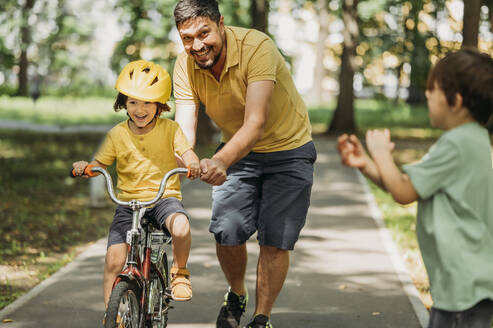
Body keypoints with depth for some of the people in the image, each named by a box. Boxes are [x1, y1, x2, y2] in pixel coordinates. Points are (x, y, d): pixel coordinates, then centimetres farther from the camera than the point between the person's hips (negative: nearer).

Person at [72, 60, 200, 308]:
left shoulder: (169, 129, 0)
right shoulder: (117, 134, 4)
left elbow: (187, 152, -10)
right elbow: (100, 163, 9)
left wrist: (192, 164, -34)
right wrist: (85, 166, -14)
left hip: (164, 197, -2)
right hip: (128, 203, 2)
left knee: (181, 228, -35)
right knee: (114, 261, -11)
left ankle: (179, 271, -4)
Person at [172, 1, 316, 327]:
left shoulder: (257, 47, -32)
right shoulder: (186, 66, -16)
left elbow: (256, 122, -41)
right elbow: (184, 126, -22)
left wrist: (221, 161, -58)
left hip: (288, 150, -3)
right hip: (237, 152, 4)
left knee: (275, 241, -6)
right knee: (227, 232, -8)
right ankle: (237, 295, 21)